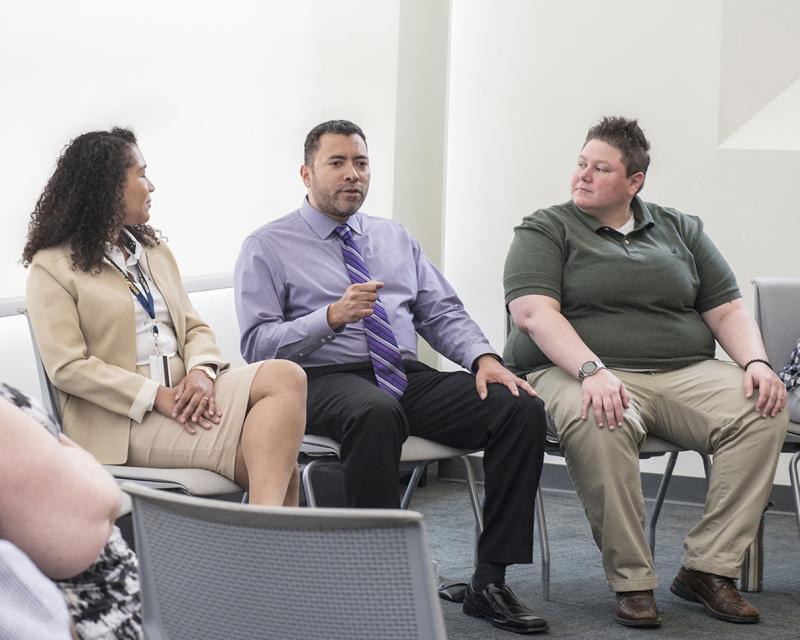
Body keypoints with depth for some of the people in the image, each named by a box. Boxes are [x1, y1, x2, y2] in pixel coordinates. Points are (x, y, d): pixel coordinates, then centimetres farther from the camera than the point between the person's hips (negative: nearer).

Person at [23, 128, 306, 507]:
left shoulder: (153, 250, 22)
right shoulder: (52, 267, 0)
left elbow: (195, 328, 17)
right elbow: (68, 367, -9)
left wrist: (201, 371, -8)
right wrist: (158, 397, -18)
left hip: (184, 394, 7)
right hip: (125, 418, -7)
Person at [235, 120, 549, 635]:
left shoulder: (396, 238, 23)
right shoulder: (267, 248, 6)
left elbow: (443, 313, 17)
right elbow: (258, 345, -5)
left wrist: (483, 357, -4)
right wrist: (331, 317, -20)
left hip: (408, 377, 5)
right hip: (325, 380, -5)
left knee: (522, 408, -19)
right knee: (376, 413, -42)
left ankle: (490, 581, -14)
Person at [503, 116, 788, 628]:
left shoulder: (681, 230, 19)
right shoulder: (544, 231, 6)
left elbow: (727, 310, 15)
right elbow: (533, 313, -10)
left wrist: (756, 363, -6)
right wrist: (592, 371, -26)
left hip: (685, 374, 4)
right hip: (575, 371, -4)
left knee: (765, 410, -22)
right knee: (601, 424, -39)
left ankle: (708, 568, -18)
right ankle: (631, 581, -25)